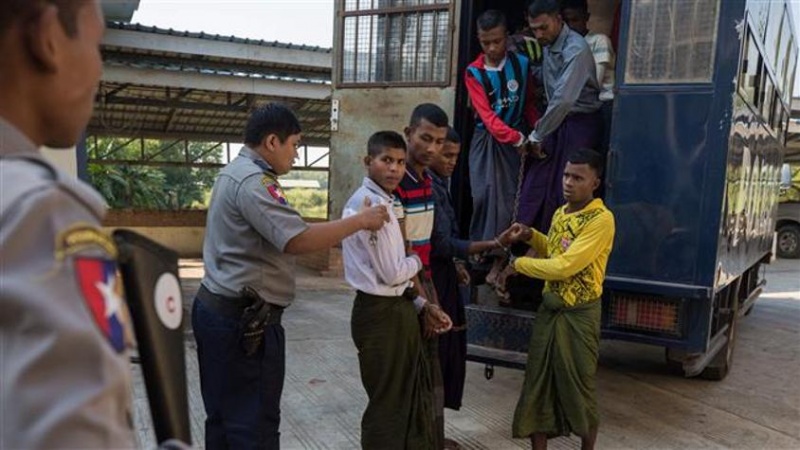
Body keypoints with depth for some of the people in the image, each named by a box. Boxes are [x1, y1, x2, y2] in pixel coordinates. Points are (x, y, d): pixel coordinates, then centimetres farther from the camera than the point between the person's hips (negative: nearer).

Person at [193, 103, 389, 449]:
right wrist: (361, 221, -20)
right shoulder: (253, 180, -19)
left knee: (225, 417, 17)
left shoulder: (234, 173, 15)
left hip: (218, 307, 11)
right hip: (243, 318, -11)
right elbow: (298, 240, -29)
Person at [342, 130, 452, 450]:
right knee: (387, 404, 5)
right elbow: (391, 273, -21)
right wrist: (417, 261, -1)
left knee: (416, 396, 20)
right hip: (381, 315, -10)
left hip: (398, 309, 10)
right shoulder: (369, 204, -19)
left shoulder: (384, 202, 13)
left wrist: (422, 305, 8)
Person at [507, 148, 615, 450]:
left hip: (579, 314, -7)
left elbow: (564, 266, -24)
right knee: (538, 383, 10)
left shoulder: (601, 219, -18)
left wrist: (519, 264, -11)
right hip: (549, 308, 7)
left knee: (578, 388, 7)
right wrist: (532, 237, 7)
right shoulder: (560, 213, 8)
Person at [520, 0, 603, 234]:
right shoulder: (548, 45, 7)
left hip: (579, 123, -7)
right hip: (556, 120, 8)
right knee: (536, 182, 5)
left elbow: (564, 99, -26)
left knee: (566, 188, -5)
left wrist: (538, 134, -20)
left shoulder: (576, 49, -20)